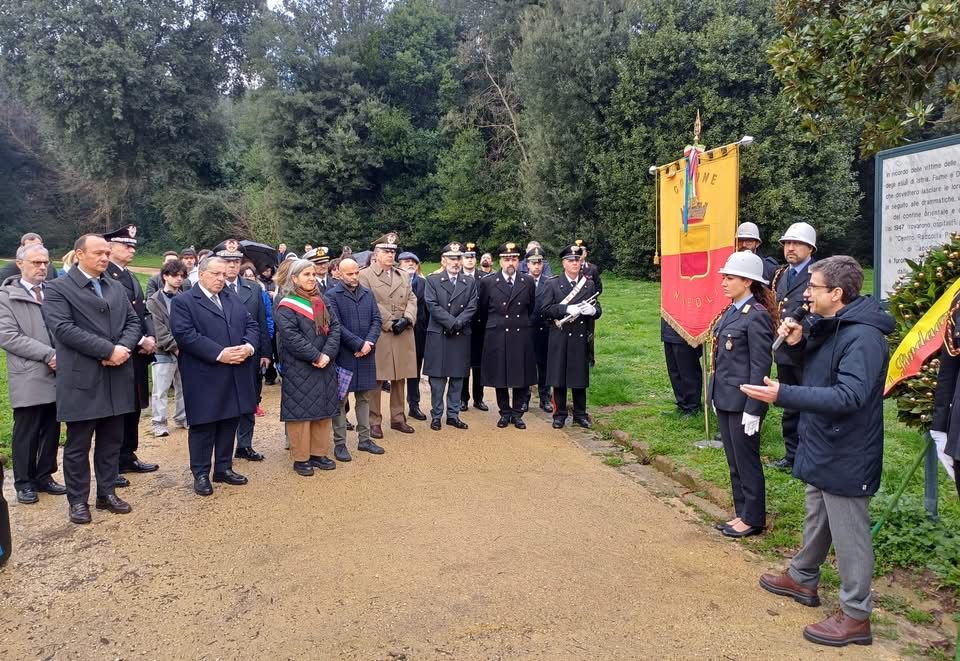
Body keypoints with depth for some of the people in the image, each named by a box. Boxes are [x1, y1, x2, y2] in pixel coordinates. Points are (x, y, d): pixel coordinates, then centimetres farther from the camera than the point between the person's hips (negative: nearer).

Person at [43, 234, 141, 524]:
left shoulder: (117, 288, 15)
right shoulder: (57, 288, -5)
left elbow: (134, 322, 9)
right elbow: (64, 329, -16)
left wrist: (124, 347, -12)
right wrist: (108, 350, -19)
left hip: (116, 378, 5)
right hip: (81, 380, -5)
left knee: (111, 441, 13)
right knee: (78, 445, 6)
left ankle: (107, 493, 26)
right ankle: (78, 500, 19)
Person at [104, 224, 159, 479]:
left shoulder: (131, 277, 16)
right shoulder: (104, 277, -13)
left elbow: (144, 312, 16)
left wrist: (151, 337, -2)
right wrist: (140, 341, -18)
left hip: (138, 354, 9)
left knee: (133, 407, 16)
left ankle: (128, 456, 28)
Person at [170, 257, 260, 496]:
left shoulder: (234, 300, 17)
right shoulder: (182, 302, -4)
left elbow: (252, 325, 12)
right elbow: (185, 335, -16)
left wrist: (248, 346, -11)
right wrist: (220, 353, -21)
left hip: (236, 376, 6)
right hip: (204, 377, -6)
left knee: (229, 424, 12)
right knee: (203, 427, 3)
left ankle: (224, 468, 25)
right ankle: (201, 474, 15)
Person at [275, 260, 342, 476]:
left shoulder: (322, 301, 11)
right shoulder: (287, 306, -7)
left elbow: (335, 326, 2)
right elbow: (290, 336, -17)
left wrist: (327, 353, -13)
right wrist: (315, 356, -20)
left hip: (325, 366, 6)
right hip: (299, 369, -6)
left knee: (323, 410, 9)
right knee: (301, 411, 0)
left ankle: (319, 453, 20)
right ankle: (301, 458, 10)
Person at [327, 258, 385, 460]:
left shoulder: (367, 293, 9)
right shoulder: (332, 295, -7)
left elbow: (376, 320, 6)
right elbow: (336, 326, -14)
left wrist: (370, 342, -10)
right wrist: (359, 344, -15)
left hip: (366, 353, 5)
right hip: (343, 354, -5)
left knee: (364, 397, 12)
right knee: (340, 399, 3)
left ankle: (364, 439, 21)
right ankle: (339, 443, 9)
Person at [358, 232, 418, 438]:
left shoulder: (403, 276, 17)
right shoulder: (365, 275, -2)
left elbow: (411, 300, 10)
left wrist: (406, 319, -9)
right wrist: (390, 324, -13)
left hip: (403, 336, 6)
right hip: (379, 335, -5)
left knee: (400, 378, 11)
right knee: (376, 380, 0)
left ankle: (398, 418, 22)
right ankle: (374, 421, 9)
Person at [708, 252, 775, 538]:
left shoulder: (756, 316, -16)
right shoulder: (730, 312, 10)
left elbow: (761, 365, -18)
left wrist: (753, 410, -19)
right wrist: (716, 395, 16)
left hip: (742, 402, -9)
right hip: (724, 399, 9)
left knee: (746, 461, 5)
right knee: (734, 461, 17)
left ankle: (753, 519, 20)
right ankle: (742, 513, 30)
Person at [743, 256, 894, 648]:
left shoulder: (862, 337, -26)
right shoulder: (829, 326, 5)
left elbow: (849, 396, -34)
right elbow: (814, 368, 17)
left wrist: (783, 395, -39)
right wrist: (797, 343, -4)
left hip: (846, 457, -10)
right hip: (822, 449, 10)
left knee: (848, 535, 4)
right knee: (816, 520, 25)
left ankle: (855, 616, 19)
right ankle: (802, 579, 44)